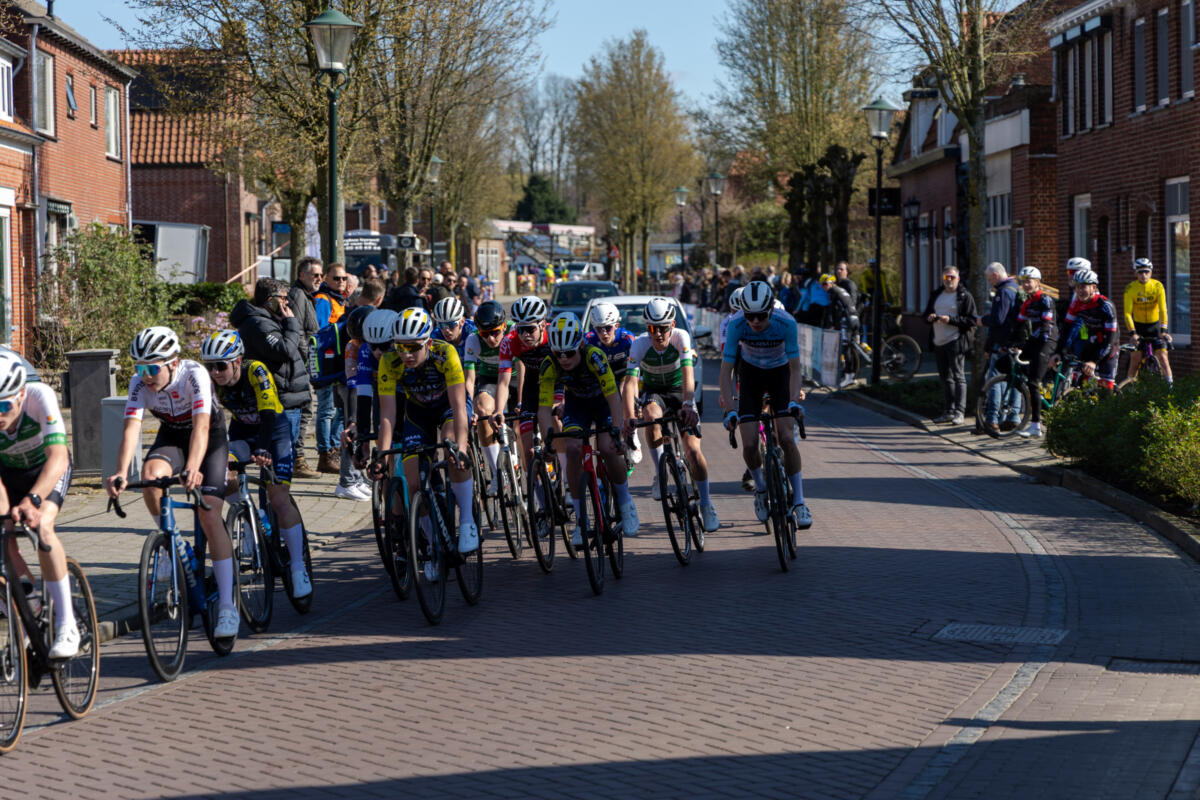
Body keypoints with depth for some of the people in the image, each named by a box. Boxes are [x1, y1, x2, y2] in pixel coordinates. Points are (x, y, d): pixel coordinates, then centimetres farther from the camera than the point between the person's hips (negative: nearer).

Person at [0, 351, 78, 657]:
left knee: (41, 526, -28)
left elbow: (58, 458, -47)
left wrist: (32, 500, -62)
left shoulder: (40, 396, -37)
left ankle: (67, 626, -24)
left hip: (47, 467, -3)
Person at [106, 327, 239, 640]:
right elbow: (131, 427, -32)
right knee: (151, 473, -31)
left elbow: (201, 426, -43)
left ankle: (228, 605, -12)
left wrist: (192, 469, -59)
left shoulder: (194, 375, -32)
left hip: (209, 437, -3)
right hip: (171, 435, 3)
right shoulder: (140, 383, -22)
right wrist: (121, 472, -49)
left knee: (209, 515, -17)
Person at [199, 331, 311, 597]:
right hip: (242, 432, 4)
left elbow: (268, 414, -39)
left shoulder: (255, 372, -30)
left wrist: (263, 450, -54)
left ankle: (299, 569, -11)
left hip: (274, 431, -4)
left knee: (279, 498, -17)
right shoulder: (211, 381, -18)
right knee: (225, 482, -24)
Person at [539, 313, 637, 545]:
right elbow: (544, 407, -27)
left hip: (603, 399, -2)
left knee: (608, 450, -23)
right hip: (576, 402, 2)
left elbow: (613, 396, -38)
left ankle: (626, 504, 3)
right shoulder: (549, 366, -27)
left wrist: (616, 432, -46)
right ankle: (580, 517, -9)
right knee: (572, 450, -21)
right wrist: (549, 438, -41)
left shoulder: (593, 357, -36)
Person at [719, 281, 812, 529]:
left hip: (780, 373, -1)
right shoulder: (737, 326, -29)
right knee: (749, 445, -11)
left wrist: (793, 400, -40)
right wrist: (730, 410, -36)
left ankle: (799, 502, -8)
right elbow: (726, 371, -27)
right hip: (751, 374, 1)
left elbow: (795, 369, -25)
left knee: (786, 438, -19)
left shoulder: (786, 324, -30)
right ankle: (760, 488, 19)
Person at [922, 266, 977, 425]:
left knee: (958, 376, -9)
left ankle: (959, 411, -10)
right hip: (938, 342, 7)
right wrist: (929, 317, -2)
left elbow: (971, 321, -9)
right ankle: (948, 411, 17)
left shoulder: (965, 296, -3)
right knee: (945, 377, 11)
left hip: (956, 341, -7)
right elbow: (925, 313, 22)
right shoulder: (936, 295, 16)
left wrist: (951, 320, -19)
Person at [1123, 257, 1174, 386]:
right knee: (1135, 358, -6)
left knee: (1162, 355, -10)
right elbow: (1127, 313, -21)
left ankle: (1170, 384, -7)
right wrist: (1132, 333, -33)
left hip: (1154, 325, 0)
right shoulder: (1130, 289, -15)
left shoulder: (1157, 286, -14)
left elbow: (1163, 310, -20)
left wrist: (1163, 330, -31)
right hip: (1138, 326, 0)